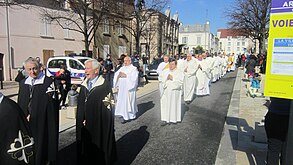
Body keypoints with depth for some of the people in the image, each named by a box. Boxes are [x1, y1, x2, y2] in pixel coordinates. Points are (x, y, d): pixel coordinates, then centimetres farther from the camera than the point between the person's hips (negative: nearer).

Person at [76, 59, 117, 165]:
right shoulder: (84, 85, 8)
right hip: (85, 127, 6)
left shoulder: (105, 86, -12)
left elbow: (108, 108, -14)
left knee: (99, 150, 7)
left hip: (99, 126, -6)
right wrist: (81, 121, 6)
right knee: (86, 148, 16)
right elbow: (80, 106, 13)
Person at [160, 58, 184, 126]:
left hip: (175, 91, -2)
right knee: (165, 104, -2)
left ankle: (174, 118, 22)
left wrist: (173, 78, -16)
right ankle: (165, 119, 4)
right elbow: (162, 80, 5)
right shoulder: (165, 72, 8)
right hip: (166, 90, 2)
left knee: (174, 104, 5)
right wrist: (166, 78, -14)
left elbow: (180, 82, -10)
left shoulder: (179, 72, -2)